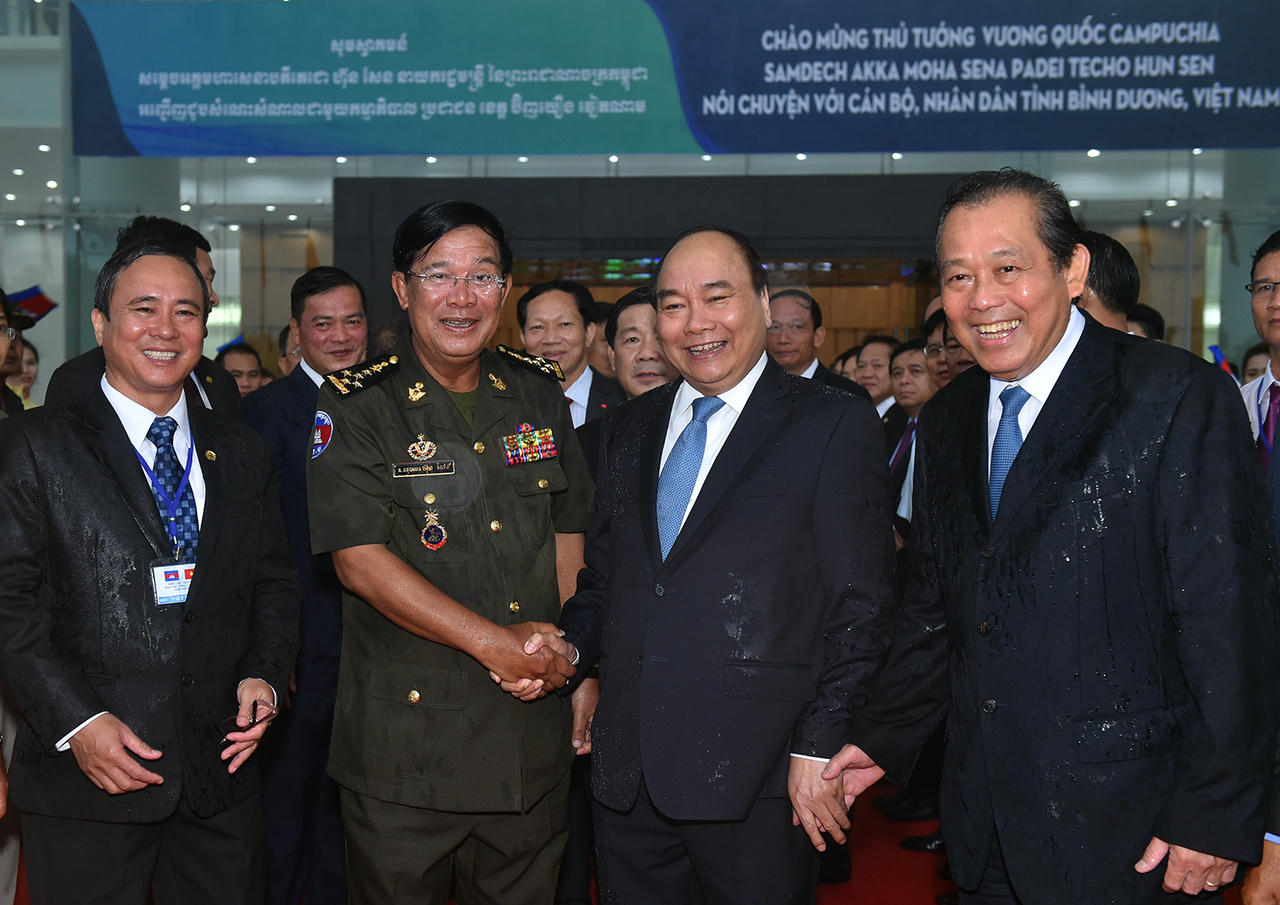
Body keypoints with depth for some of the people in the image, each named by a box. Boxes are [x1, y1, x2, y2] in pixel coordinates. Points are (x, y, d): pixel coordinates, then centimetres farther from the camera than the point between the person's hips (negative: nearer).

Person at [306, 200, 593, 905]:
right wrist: (493, 642, -17)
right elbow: (359, 559, -14)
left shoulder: (538, 392, 7)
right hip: (405, 734, -4)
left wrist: (567, 655, -3)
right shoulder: (355, 406, -7)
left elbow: (569, 530, 11)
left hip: (533, 737, 4)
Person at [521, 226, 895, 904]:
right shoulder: (629, 428, 14)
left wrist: (820, 747, -11)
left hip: (758, 777, -5)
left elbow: (860, 605, -7)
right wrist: (571, 645, -1)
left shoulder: (836, 426, -4)